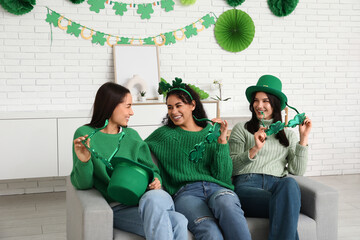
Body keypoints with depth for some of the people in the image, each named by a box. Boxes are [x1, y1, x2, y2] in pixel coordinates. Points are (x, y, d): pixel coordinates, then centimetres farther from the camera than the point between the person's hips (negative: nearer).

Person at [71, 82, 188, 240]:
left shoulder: (132, 135, 16)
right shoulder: (85, 134, 3)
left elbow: (151, 169, 21)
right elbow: (83, 184, 1)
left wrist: (155, 181, -3)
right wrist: (84, 162, -20)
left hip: (145, 200, 5)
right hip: (117, 208, -4)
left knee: (154, 197, -37)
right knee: (178, 222, -33)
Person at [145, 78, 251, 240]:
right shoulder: (164, 134, 19)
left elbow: (223, 176, 10)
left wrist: (222, 141, 1)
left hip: (217, 188, 2)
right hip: (185, 192, -1)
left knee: (226, 203, -39)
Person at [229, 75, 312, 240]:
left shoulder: (288, 134, 24)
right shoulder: (241, 129, 18)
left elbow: (297, 171, 10)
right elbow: (231, 167, 5)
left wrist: (304, 138, 5)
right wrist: (254, 149, -9)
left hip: (278, 185, 3)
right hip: (246, 184, -2)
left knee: (290, 183, -38)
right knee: (285, 206, -37)